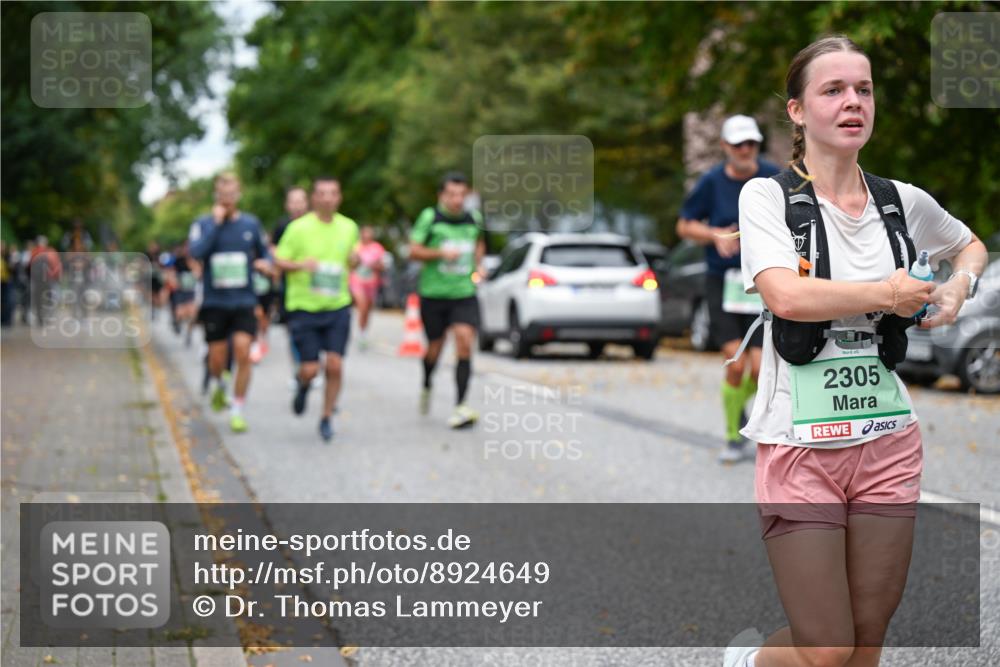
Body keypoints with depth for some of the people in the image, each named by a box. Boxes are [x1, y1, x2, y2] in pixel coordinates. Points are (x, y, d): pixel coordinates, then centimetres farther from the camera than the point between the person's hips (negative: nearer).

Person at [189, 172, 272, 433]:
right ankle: (218, 385, 40)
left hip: (243, 301, 1)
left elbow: (264, 251, 17)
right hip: (214, 302, 0)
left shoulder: (251, 223, 5)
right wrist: (216, 223, -18)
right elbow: (196, 252, -18)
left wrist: (265, 263, -5)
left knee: (243, 353, -13)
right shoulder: (203, 224, -1)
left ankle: (238, 411, -3)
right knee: (217, 359, 4)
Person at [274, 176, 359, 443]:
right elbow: (279, 261, -3)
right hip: (304, 307, -2)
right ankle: (303, 385, 33)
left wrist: (355, 259, -3)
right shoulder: (299, 228, -7)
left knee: (335, 366, -7)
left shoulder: (349, 227, 5)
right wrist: (301, 264, -23)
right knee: (310, 369, -4)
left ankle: (327, 419, 10)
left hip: (338, 307, 2)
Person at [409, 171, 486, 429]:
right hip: (433, 294, -2)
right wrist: (441, 253, -20)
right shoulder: (430, 217, -6)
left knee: (465, 343, -15)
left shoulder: (473, 218, 5)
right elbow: (413, 251, -7)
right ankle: (426, 387, 42)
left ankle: (460, 407, -15)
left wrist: (476, 267, 10)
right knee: (435, 347, 9)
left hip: (465, 294, 2)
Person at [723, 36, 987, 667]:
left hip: (889, 442, 5)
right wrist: (890, 293, -12)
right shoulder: (767, 196, -6)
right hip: (801, 443, -4)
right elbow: (786, 294, -24)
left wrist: (960, 284, 7)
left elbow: (971, 244, 29)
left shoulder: (903, 201, 7)